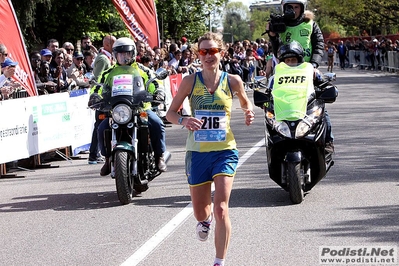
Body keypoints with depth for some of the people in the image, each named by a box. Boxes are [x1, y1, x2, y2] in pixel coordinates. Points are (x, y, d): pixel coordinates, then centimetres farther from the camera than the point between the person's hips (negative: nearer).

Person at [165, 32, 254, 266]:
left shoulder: (233, 80, -1)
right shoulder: (190, 81, -3)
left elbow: (245, 101, 18)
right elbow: (171, 112, 2)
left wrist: (249, 112, -4)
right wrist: (183, 120, -19)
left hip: (225, 151, -1)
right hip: (197, 152, 1)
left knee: (221, 209, -15)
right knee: (200, 212, 14)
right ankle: (205, 219, 53)